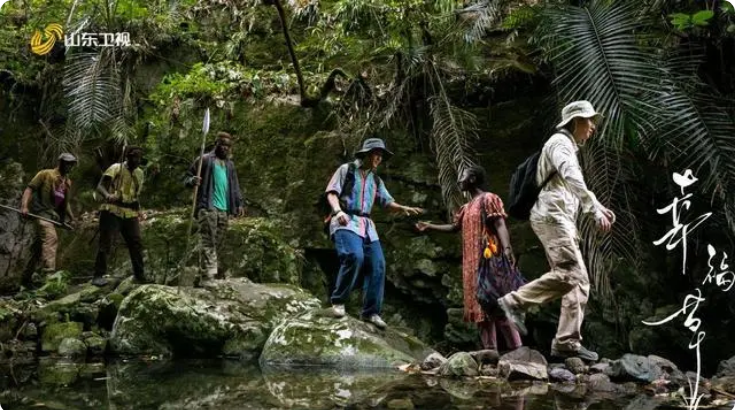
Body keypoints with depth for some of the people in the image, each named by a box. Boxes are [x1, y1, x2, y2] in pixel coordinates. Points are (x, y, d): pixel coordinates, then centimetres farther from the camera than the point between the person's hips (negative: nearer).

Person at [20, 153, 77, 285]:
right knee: (51, 238, -28)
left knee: (39, 246, 11)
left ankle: (27, 277, 19)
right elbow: (30, 189, -6)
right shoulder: (46, 174, 0)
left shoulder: (67, 182, 20)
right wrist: (24, 206, -20)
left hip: (52, 215, 8)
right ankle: (49, 269, -41)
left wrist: (71, 218, 24)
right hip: (41, 212, -8)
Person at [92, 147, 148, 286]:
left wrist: (139, 210, 13)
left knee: (136, 243, 3)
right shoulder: (116, 168, -5)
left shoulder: (140, 173, 14)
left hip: (130, 214, 6)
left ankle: (139, 276, 13)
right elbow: (100, 186, -13)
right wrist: (108, 196, -34)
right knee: (105, 244, -7)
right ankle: (98, 276, -1)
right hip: (112, 211, -6)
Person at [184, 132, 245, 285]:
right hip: (207, 207, -6)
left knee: (216, 243, 6)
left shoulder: (230, 164, 21)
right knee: (208, 243, -13)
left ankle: (205, 276, 12)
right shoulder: (205, 160, 3)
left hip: (224, 209, 6)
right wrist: (192, 180, -22)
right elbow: (187, 177, 2)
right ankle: (208, 276, -18)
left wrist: (239, 203, 7)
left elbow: (235, 186, 22)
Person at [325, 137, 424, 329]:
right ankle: (338, 301, -16)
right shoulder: (346, 170, 7)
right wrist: (338, 210, -22)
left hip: (367, 225, 7)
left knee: (377, 265, -5)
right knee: (355, 256, -30)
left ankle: (371, 312, 3)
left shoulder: (376, 180, 23)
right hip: (346, 222, -7)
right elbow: (331, 192, -2)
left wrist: (403, 208, -7)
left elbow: (387, 202, 14)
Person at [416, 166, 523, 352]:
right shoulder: (467, 207, 21)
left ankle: (517, 350, -13)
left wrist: (507, 249, -29)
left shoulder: (488, 199, -4)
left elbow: (500, 225, -15)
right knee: (480, 305, 5)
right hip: (473, 262, 9)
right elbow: (455, 227, 33)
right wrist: (429, 227, 35)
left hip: (489, 259, -9)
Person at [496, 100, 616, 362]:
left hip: (562, 220, 10)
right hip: (552, 216, -10)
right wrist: (595, 210, -26)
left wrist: (599, 207, 22)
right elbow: (572, 180, -20)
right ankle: (515, 301, -16)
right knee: (570, 273, -21)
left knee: (577, 281, 1)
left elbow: (575, 187, 36)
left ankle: (567, 342, -2)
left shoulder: (569, 147, 29)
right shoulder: (560, 142, -2)